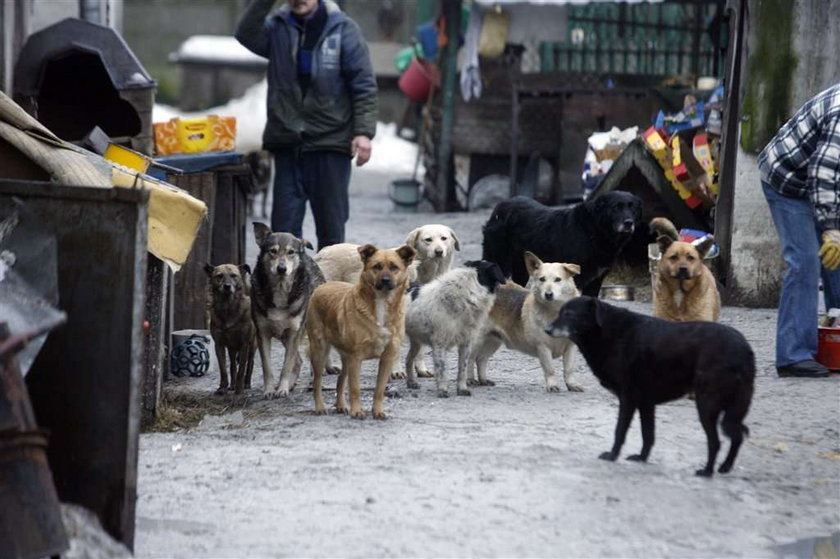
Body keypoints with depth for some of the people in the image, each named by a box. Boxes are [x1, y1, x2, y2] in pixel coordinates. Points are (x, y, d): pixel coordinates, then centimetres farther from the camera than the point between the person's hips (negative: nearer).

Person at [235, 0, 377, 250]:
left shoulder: (343, 29, -2)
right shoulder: (277, 26, 5)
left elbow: (364, 85, -4)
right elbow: (247, 36, -15)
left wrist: (364, 132, -12)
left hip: (331, 143, -2)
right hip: (287, 142, 2)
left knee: (330, 220, 4)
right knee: (284, 221, 3)